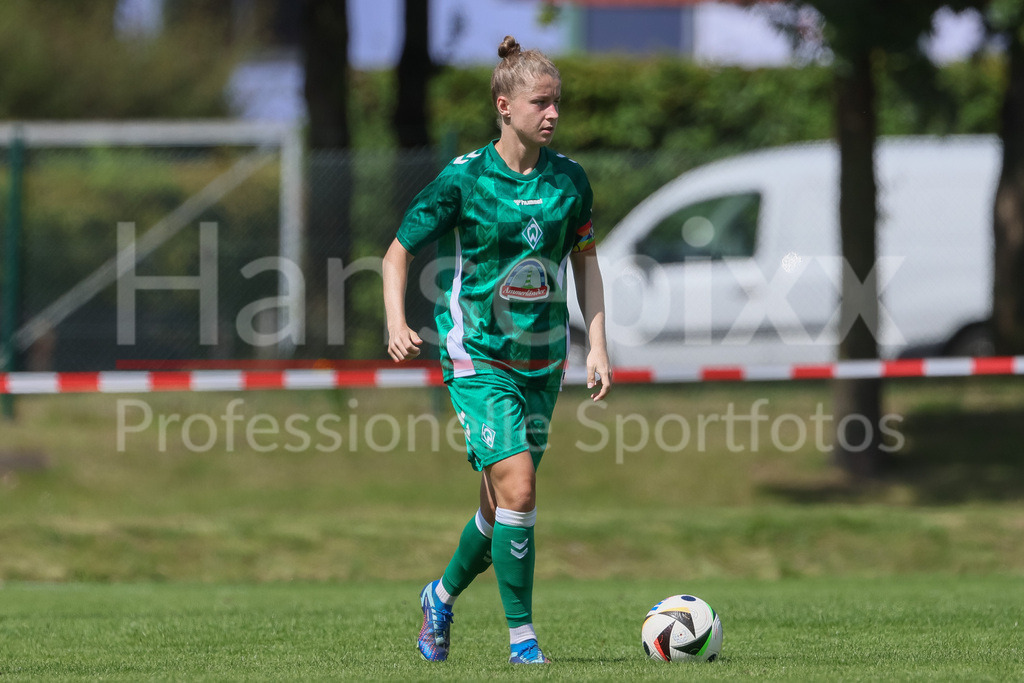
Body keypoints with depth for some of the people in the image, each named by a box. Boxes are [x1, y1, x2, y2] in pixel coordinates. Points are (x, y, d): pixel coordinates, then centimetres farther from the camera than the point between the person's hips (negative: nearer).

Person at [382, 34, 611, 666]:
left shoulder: (569, 180, 1)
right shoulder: (463, 180, -11)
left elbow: (584, 261, 14)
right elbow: (399, 254, -3)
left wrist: (598, 346, 5)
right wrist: (397, 323, -19)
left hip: (542, 360, 5)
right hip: (478, 357, -5)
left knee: (503, 505, 11)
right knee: (518, 487, -20)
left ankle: (444, 595, 39)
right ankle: (522, 638, -12)